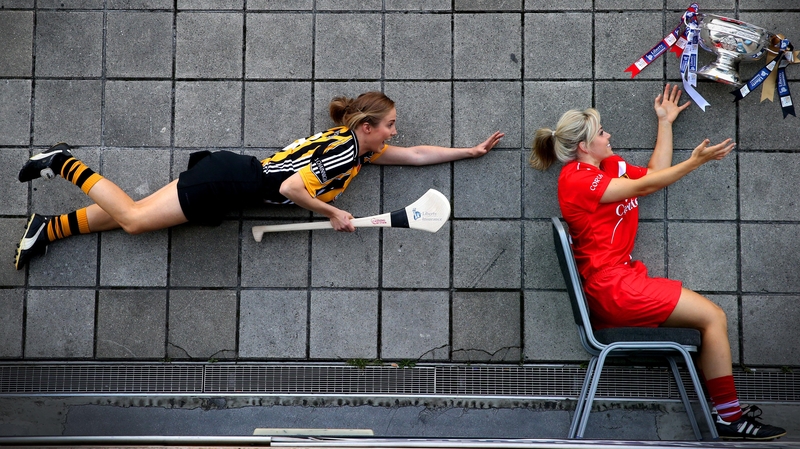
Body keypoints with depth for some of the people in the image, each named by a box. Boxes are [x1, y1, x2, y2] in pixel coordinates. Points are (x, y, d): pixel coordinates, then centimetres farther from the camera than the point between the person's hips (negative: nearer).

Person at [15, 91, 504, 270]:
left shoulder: (360, 146, 11)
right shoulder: (345, 150, -17)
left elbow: (417, 154, 19)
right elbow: (291, 187, -23)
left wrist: (472, 150, 20)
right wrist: (334, 214, -12)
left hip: (234, 175, 8)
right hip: (229, 182, -8)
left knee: (134, 214, 6)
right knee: (134, 217, -8)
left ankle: (49, 228, 9)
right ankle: (65, 163, 2)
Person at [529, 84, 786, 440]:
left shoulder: (608, 166, 13)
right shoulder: (578, 178, -14)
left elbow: (655, 173, 19)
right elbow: (644, 186, -14)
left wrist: (665, 122, 23)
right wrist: (696, 160, -15)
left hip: (620, 279, 10)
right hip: (612, 287, -10)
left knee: (707, 317, 8)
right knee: (713, 317, -8)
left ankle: (728, 413, 5)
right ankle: (729, 418, -2)